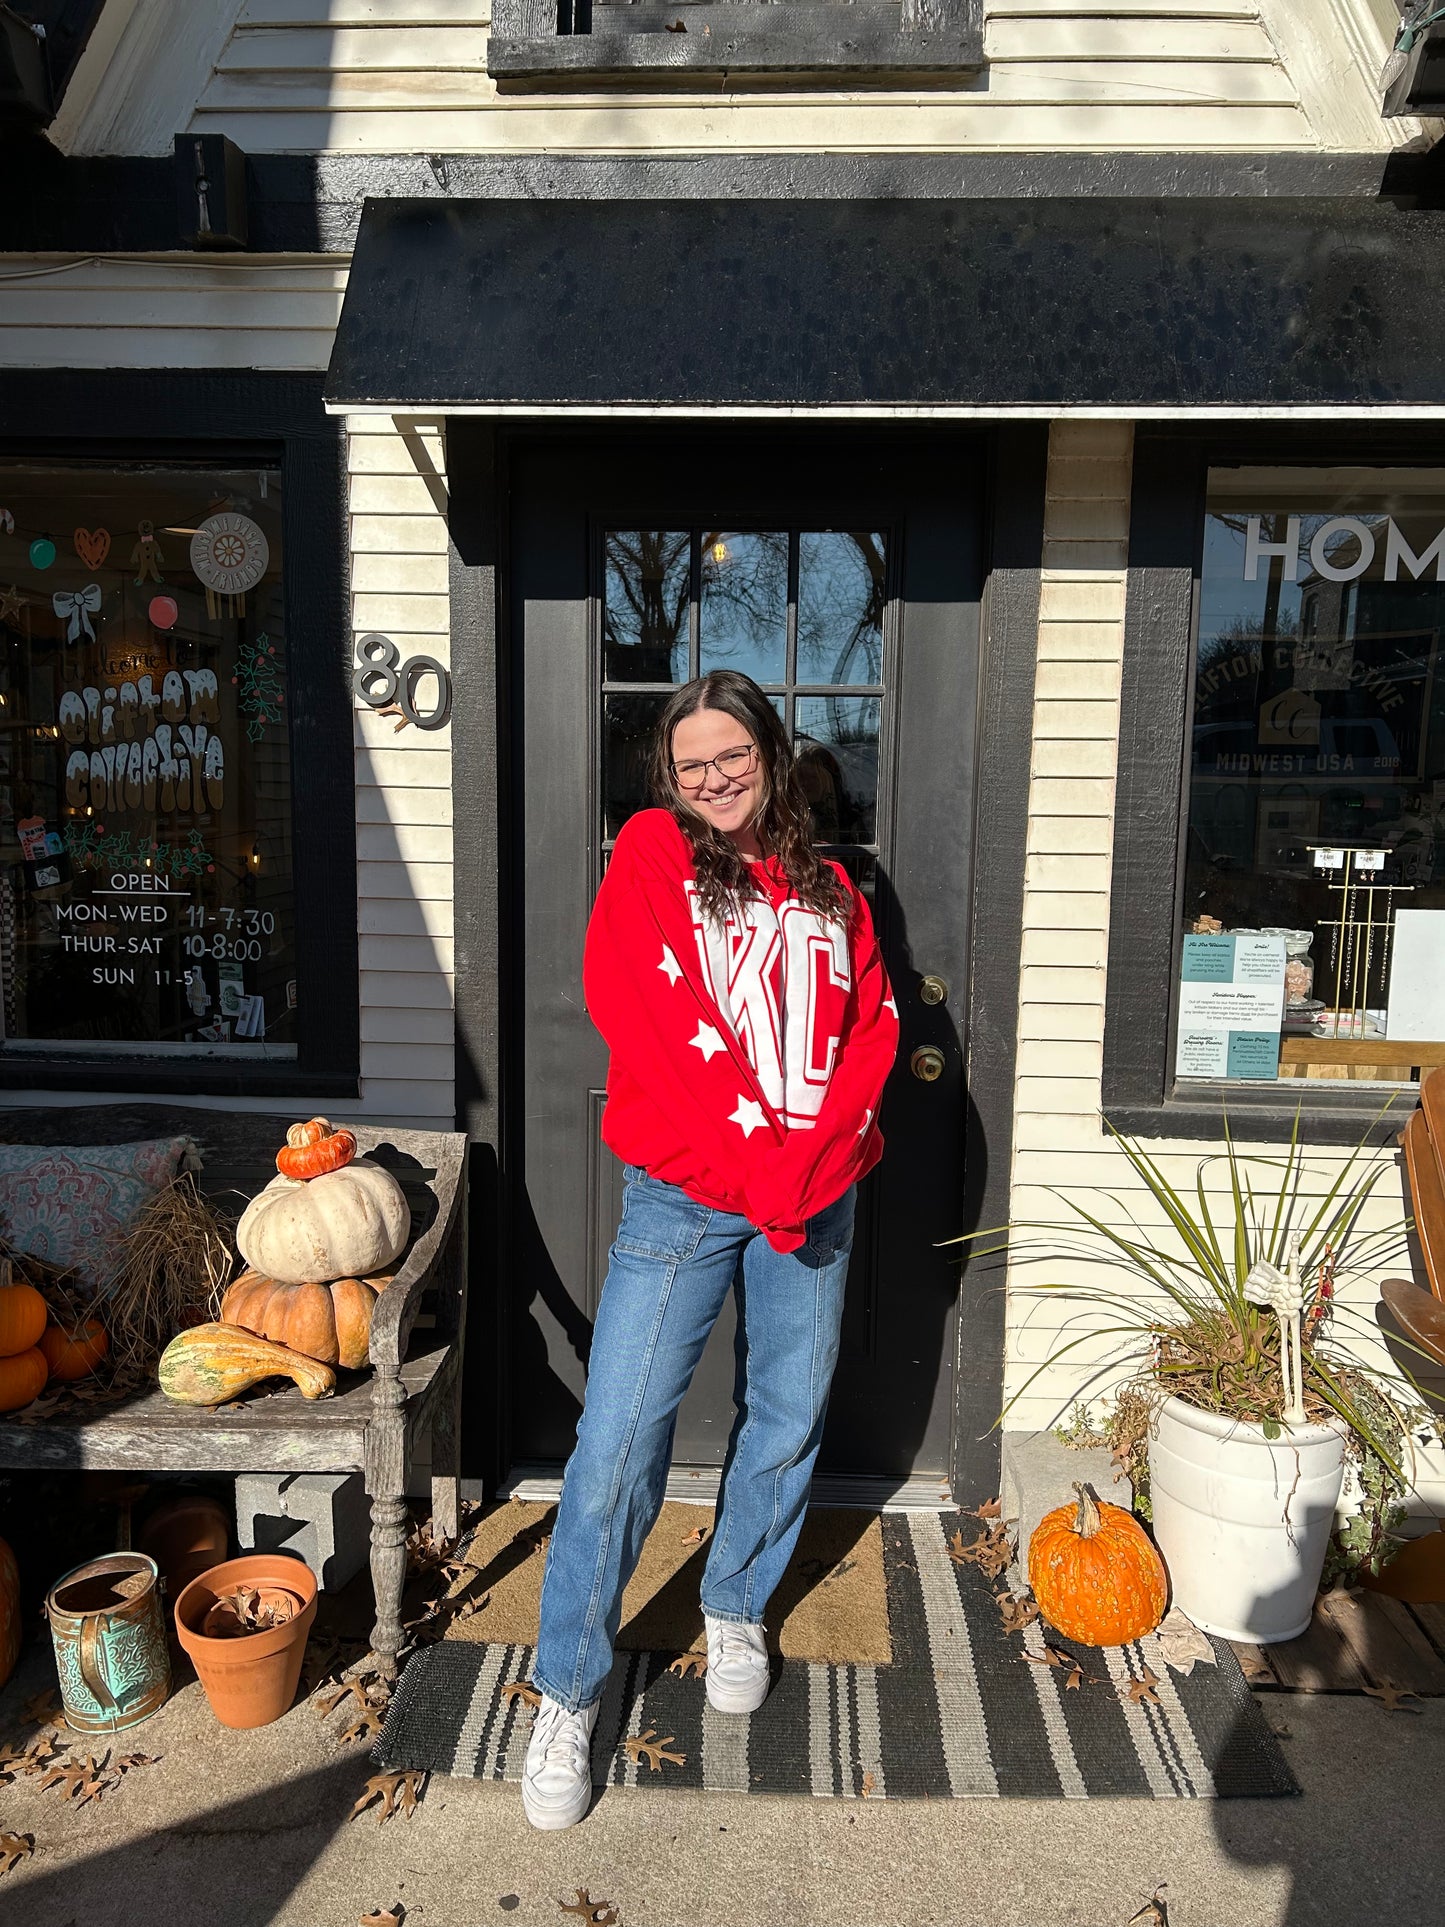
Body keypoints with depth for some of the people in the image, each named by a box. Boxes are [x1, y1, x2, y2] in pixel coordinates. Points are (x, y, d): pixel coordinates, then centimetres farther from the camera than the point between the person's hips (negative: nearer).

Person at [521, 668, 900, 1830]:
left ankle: (737, 1608, 40)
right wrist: (752, 1171, -15)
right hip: (685, 1197, -3)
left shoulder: (827, 888, 13)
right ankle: (569, 1695, 16)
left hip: (814, 1198, 4)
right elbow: (650, 1024, -11)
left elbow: (873, 1028, 4)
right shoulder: (651, 856, 1)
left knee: (787, 1424, 14)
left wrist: (808, 1163, -12)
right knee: (620, 1439, -3)